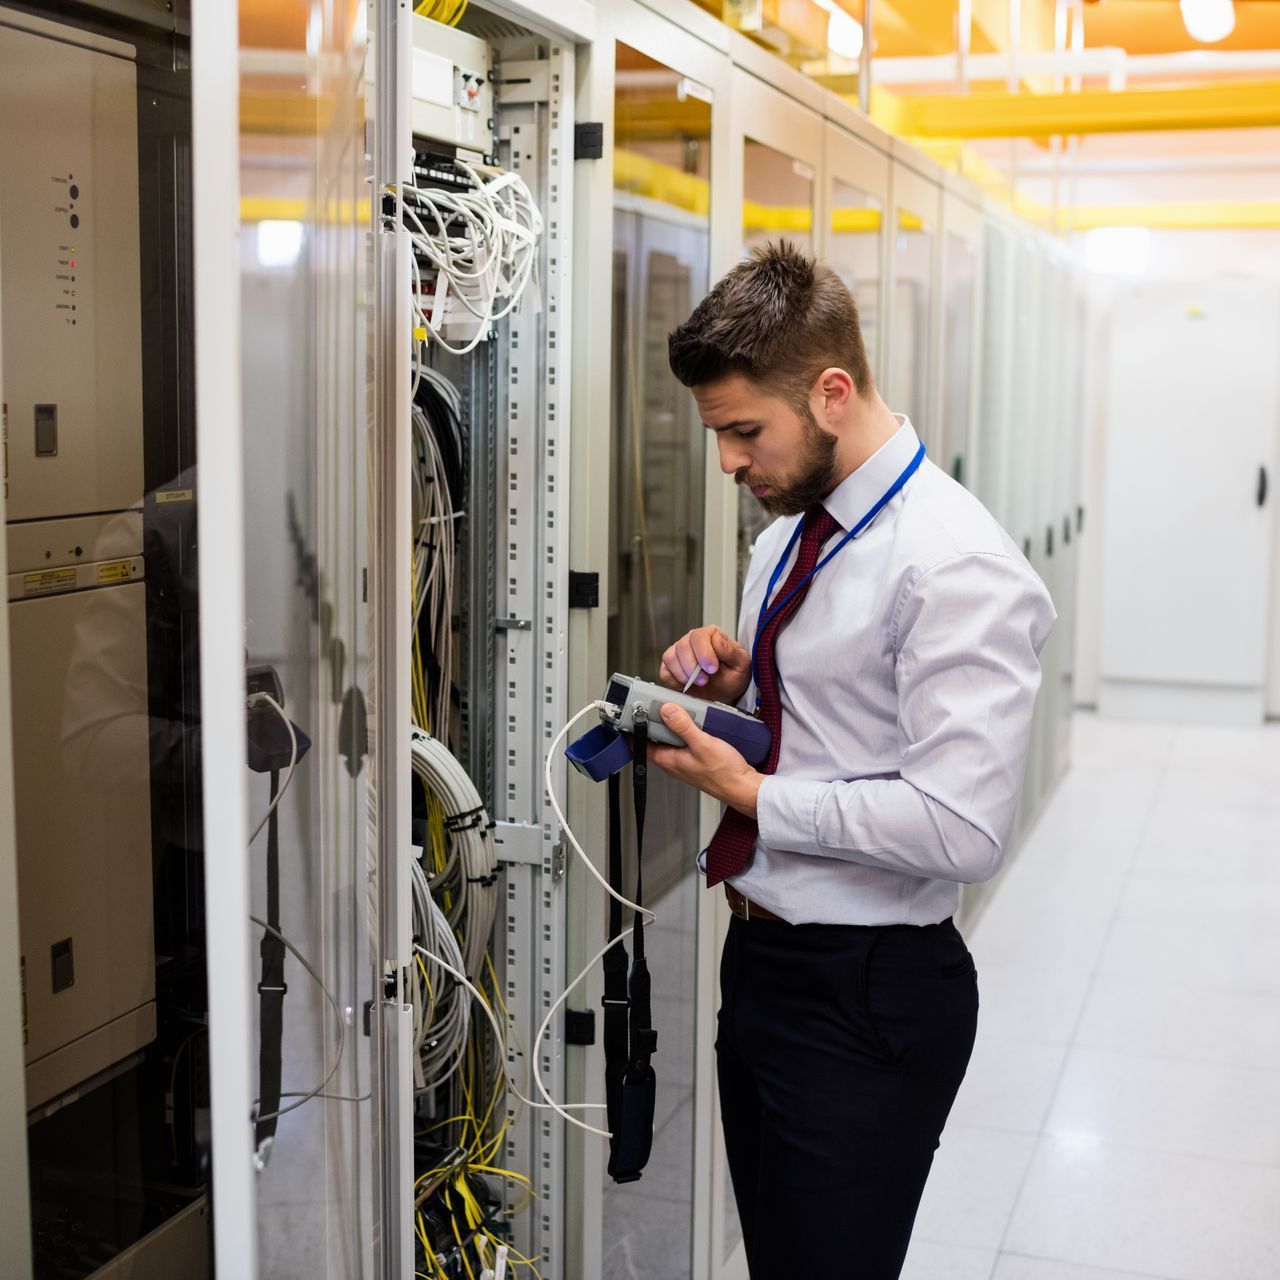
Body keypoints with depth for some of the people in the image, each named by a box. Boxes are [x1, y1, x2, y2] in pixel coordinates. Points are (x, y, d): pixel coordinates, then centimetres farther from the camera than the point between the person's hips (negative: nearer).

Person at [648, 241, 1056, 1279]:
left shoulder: (955, 568, -21)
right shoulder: (792, 530, 8)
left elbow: (962, 828, -28)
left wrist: (757, 796, -19)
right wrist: (729, 683, -1)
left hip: (868, 996, -9)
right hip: (761, 956, 9)